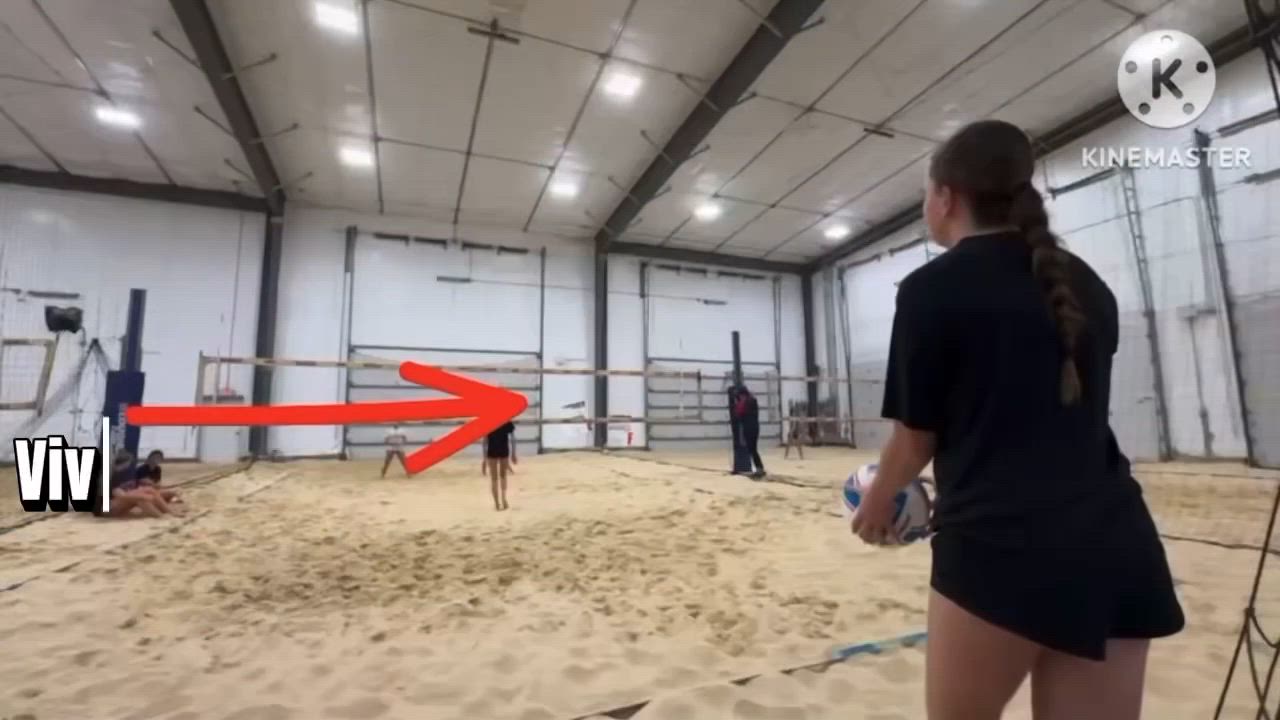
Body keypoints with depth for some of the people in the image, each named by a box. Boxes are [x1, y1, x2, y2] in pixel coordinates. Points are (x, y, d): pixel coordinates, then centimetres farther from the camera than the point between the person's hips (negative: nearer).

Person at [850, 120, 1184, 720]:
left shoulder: (932, 287, -9)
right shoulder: (1085, 285, 12)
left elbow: (917, 435, -6)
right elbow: (1072, 412, 18)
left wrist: (877, 503, 13)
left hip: (1000, 544, -6)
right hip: (1117, 544, 6)